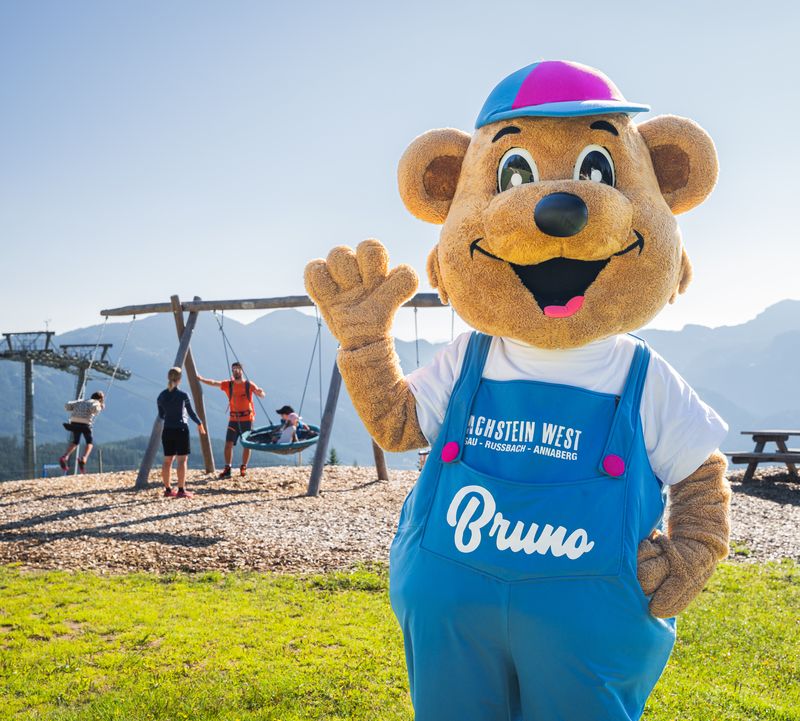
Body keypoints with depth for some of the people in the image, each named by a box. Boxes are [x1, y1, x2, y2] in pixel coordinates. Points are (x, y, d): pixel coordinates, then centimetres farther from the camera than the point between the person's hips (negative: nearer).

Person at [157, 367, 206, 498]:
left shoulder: (162, 396, 3)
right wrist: (200, 424, 15)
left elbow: (161, 416, 11)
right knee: (182, 459, -2)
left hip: (167, 431, 5)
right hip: (181, 430, -5)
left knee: (167, 460, 10)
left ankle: (167, 489, 15)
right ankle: (181, 490, -6)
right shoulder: (182, 395, -10)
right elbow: (191, 412, -2)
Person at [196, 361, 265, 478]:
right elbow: (214, 383, -9)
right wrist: (201, 379, -25)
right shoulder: (228, 385, 4)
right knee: (228, 443, -7)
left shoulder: (249, 385, -1)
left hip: (247, 419, -1)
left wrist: (260, 392, -33)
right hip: (233, 419, 2)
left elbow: (262, 395, -9)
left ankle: (243, 468, 17)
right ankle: (227, 469, -4)